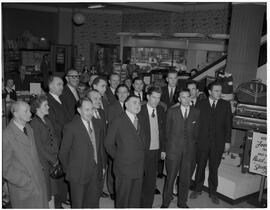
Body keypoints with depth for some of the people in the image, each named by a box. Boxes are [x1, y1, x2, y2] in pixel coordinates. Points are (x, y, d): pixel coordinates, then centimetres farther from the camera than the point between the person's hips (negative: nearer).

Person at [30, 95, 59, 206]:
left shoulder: (47, 120, 8)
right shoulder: (34, 123, -16)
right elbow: (39, 147, -17)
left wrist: (57, 157, -1)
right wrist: (54, 160, -10)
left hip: (53, 161, 7)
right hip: (43, 163, -7)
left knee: (52, 190, 16)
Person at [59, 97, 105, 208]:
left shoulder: (96, 126, 6)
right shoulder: (71, 127, -14)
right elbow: (63, 153, -8)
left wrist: (101, 166, 10)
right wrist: (68, 170, -2)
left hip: (95, 174, 5)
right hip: (78, 174, -5)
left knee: (94, 203, 15)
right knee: (78, 204, 10)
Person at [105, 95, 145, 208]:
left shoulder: (139, 122, 12)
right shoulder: (117, 122, -7)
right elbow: (108, 143, -4)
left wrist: (140, 156, 8)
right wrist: (117, 157, -2)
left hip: (139, 168, 5)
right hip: (124, 168, -5)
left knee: (135, 200, 14)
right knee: (122, 199, 8)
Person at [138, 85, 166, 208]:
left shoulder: (161, 110, 5)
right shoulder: (139, 111, -11)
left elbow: (163, 131, 10)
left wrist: (163, 149, 9)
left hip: (156, 151, 4)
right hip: (142, 151, -4)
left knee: (151, 181, 12)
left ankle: (147, 205, 26)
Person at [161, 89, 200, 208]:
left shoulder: (196, 112, 5)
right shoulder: (172, 112, 0)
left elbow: (196, 131, 11)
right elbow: (167, 130, 5)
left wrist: (192, 144, 8)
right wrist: (167, 147, 6)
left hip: (189, 150, 2)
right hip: (173, 149, -2)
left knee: (185, 179, 11)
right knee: (170, 177, 5)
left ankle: (182, 203, 29)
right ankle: (165, 202, 21)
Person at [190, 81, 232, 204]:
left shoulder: (225, 105, 3)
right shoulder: (201, 104, 0)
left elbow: (228, 124, 3)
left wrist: (227, 141, -1)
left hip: (218, 143, 1)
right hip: (202, 141, 0)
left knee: (214, 168, 10)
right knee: (200, 167, 11)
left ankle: (212, 193, 26)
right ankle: (198, 189, 29)